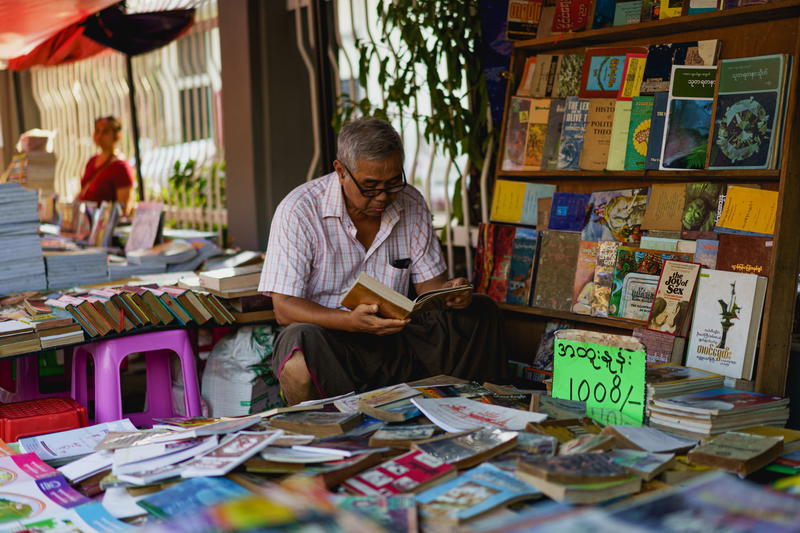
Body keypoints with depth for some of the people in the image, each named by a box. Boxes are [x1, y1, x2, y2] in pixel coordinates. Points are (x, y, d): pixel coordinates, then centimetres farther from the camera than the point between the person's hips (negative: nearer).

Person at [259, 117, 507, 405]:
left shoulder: (411, 204, 3)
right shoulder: (299, 211, -12)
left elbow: (428, 282, 9)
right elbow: (284, 308, -16)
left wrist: (451, 291, -17)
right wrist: (352, 322, -33)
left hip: (395, 338, 5)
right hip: (329, 336, -4)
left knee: (480, 312, -11)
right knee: (301, 342, -38)